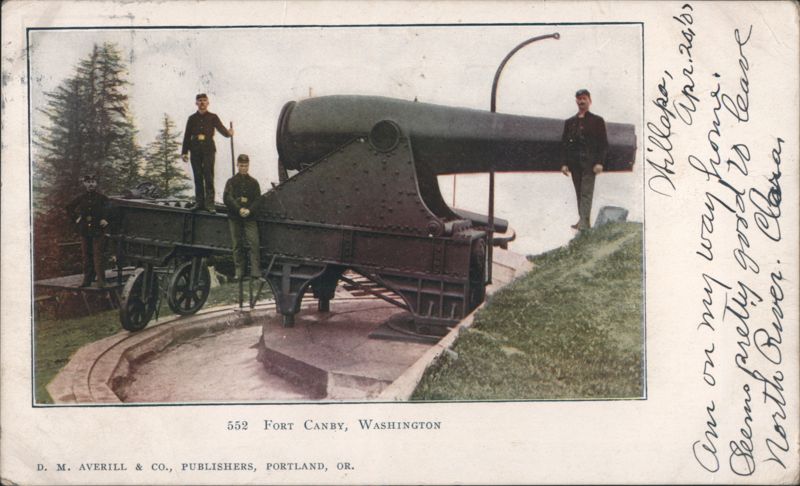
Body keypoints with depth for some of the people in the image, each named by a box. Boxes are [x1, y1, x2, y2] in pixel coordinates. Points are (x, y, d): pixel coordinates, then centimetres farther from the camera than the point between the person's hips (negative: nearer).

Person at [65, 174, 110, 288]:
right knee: (86, 256, 6)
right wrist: (75, 218, 13)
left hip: (98, 231, -4)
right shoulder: (81, 198, 11)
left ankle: (101, 280, -9)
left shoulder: (102, 198, 1)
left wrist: (105, 220, -9)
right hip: (84, 231, 4)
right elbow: (69, 208, 24)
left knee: (98, 255, -9)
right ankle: (87, 279, 12)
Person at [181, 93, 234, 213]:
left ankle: (209, 204, -9)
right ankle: (199, 202, 10)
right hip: (195, 151, 2)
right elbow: (187, 136, 13)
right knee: (198, 176, 3)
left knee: (209, 177, -8)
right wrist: (184, 152, 7)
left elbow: (221, 128, -4)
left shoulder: (213, 117, 10)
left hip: (208, 150, -2)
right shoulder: (192, 118, 13)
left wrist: (228, 133, -23)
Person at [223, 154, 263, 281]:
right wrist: (239, 209, -19)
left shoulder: (253, 182, 8)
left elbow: (257, 199, 2)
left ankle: (256, 271, -11)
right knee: (237, 245, 5)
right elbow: (227, 198, -7)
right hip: (235, 218, 0)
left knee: (254, 243, -10)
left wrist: (249, 210, -15)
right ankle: (239, 271, 12)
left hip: (250, 218, 0)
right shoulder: (231, 182, 4)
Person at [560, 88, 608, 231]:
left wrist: (600, 163, -11)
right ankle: (582, 221, 13)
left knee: (586, 193, -12)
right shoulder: (570, 122, 15)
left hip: (589, 163, -4)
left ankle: (584, 223, -18)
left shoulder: (597, 121, 5)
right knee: (579, 193, 8)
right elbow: (564, 143, 13)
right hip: (574, 163, 4)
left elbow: (603, 144, 0)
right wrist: (564, 163, 3)